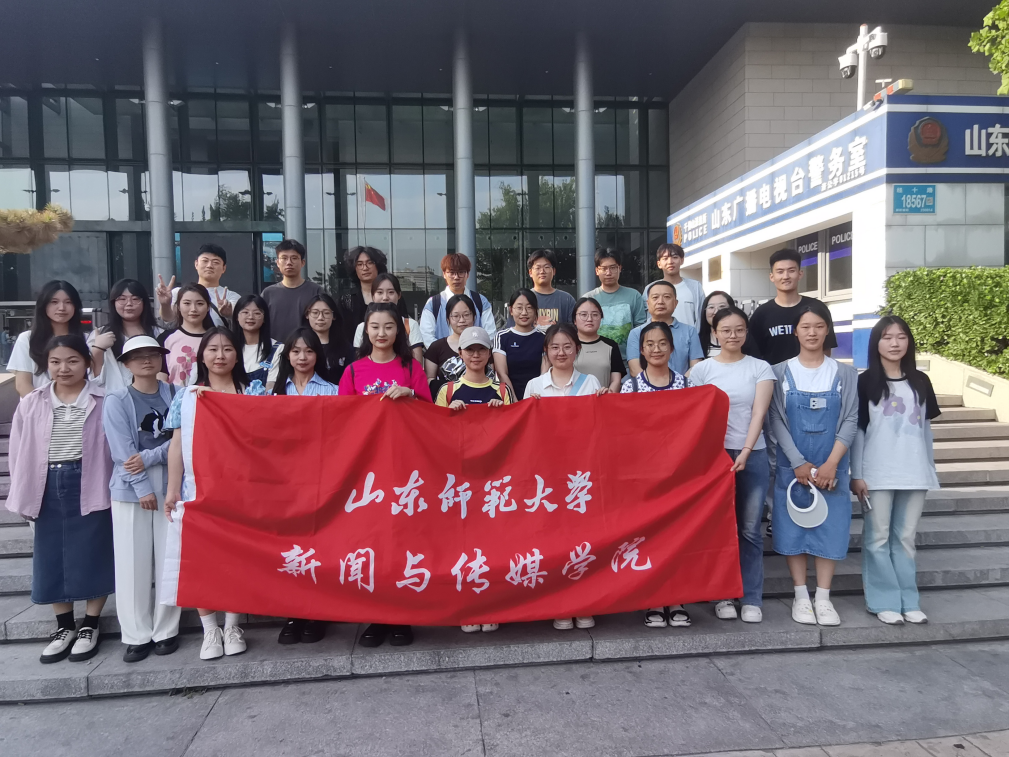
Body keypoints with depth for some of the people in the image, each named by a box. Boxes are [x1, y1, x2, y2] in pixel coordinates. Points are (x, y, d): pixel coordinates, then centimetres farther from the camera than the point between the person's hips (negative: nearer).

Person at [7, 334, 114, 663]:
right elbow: (19, 452, 8)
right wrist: (23, 495, 6)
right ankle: (64, 627, 28)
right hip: (48, 489, 4)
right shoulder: (31, 403, 5)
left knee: (93, 557, 4)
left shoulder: (103, 401, -6)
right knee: (52, 561, 11)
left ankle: (89, 627, 22)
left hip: (90, 487, -4)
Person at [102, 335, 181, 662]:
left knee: (170, 559, 4)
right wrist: (143, 488, -11)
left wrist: (149, 458, -13)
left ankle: (166, 630, 16)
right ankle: (137, 635, 13)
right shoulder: (116, 401, 2)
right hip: (131, 488, -1)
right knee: (133, 562, 2)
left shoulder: (175, 395, 7)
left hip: (171, 485, 1)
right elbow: (123, 452, -6)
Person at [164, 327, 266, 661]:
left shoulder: (253, 392, 6)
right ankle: (210, 630, 13)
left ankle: (232, 626, 19)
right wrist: (173, 490, 2)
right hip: (196, 490, 1)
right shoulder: (185, 396, 9)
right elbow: (177, 445, 7)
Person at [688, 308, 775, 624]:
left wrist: (745, 452, -16)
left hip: (753, 455, 0)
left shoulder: (760, 368, 5)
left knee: (749, 529, 3)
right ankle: (723, 595, 15)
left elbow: (758, 412, -4)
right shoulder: (701, 369, 5)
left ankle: (752, 599, 12)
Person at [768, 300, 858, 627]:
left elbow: (850, 421, -1)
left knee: (829, 527, 3)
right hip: (792, 466, -1)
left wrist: (830, 464, -12)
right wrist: (799, 463, -12)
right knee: (793, 527, 3)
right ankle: (801, 596, 16)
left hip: (831, 468, 1)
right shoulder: (781, 372, 0)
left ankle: (823, 598, 15)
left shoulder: (845, 373, 4)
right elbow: (777, 420, -4)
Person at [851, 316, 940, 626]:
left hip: (914, 473, 3)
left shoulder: (920, 381, 9)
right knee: (878, 538, 1)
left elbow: (926, 428, 13)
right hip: (877, 473, -3)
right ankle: (884, 601, 9)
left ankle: (908, 601, 17)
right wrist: (856, 475, -7)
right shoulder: (866, 382, -2)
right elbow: (857, 430, -3)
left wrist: (930, 468, 12)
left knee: (905, 538, 10)